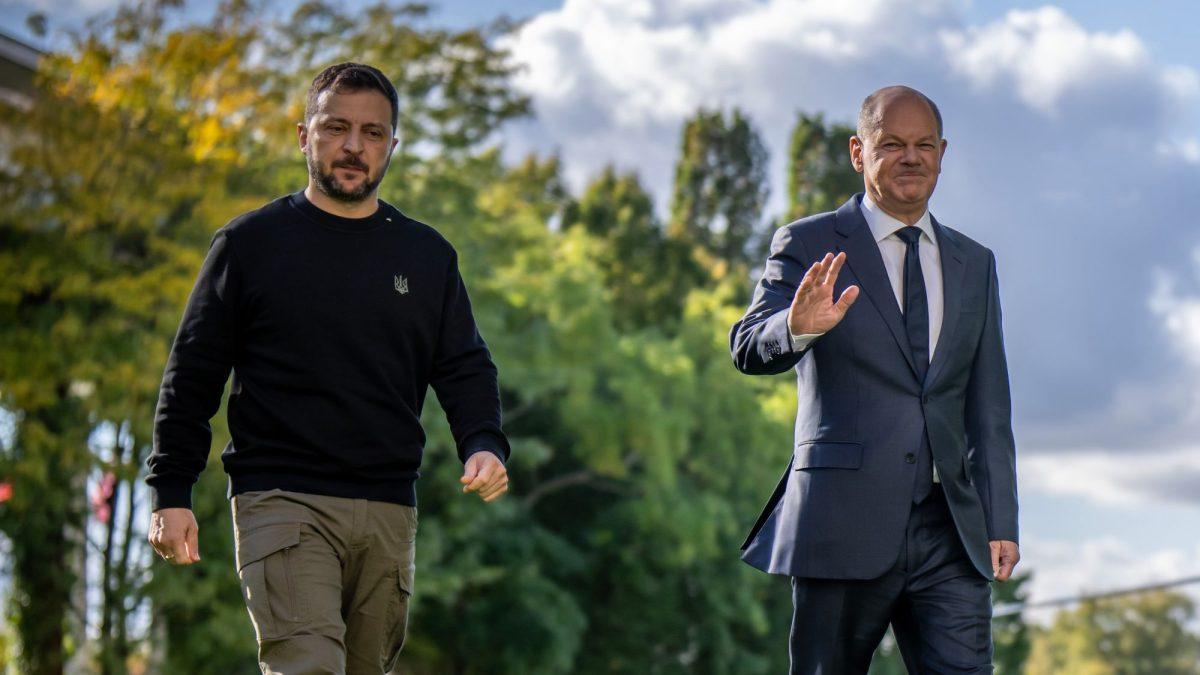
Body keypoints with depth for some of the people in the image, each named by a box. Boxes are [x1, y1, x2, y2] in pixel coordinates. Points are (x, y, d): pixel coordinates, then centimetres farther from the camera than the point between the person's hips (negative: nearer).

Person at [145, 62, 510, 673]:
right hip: (282, 501, -4)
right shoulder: (250, 243, 5)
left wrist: (484, 445, -5)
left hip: (389, 509, 4)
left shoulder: (428, 256, 15)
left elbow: (464, 368, 16)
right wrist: (170, 492, 0)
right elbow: (193, 372, 6)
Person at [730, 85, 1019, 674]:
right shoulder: (807, 246, 2)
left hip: (949, 535, 4)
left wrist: (1001, 522, 8)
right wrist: (797, 330, -35)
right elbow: (749, 349, -12)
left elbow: (988, 408, 16)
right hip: (844, 525, -3)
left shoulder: (974, 265, 16)